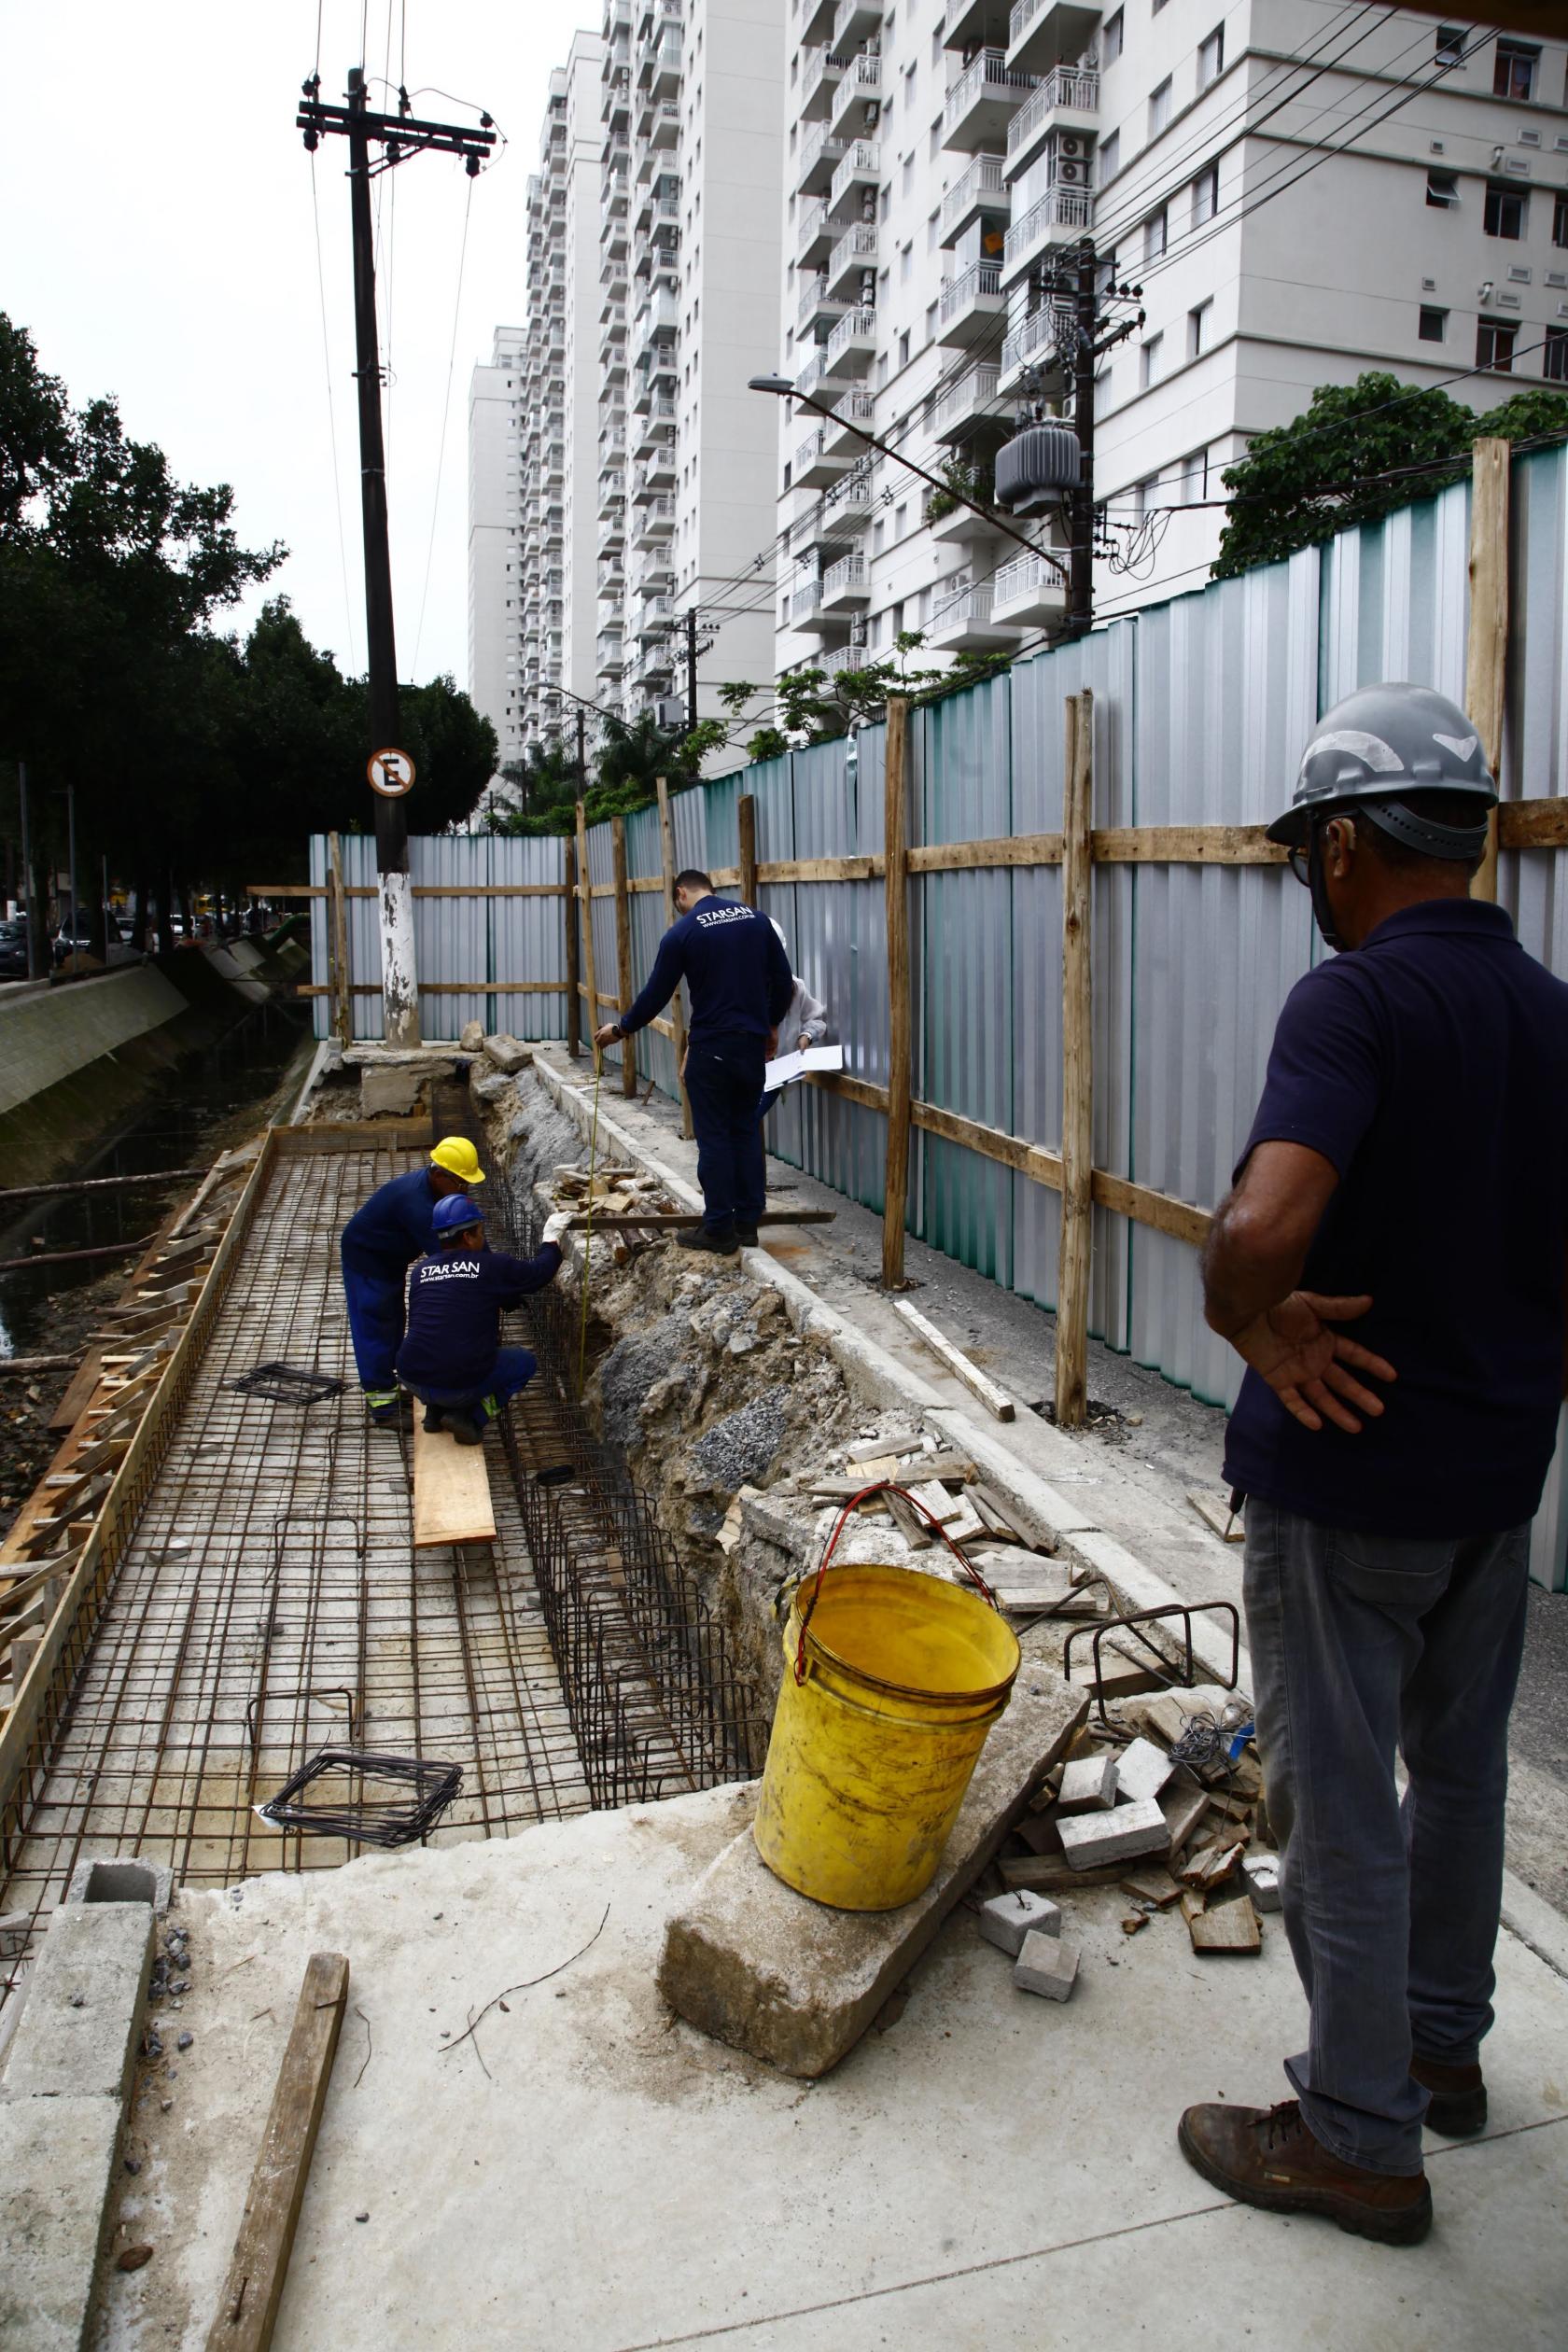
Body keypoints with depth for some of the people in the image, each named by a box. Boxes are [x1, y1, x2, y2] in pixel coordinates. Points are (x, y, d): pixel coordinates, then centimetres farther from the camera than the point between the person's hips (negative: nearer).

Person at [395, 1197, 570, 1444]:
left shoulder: (421, 1271, 8)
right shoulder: (493, 1266, -6)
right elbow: (540, 1272, 9)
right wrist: (552, 1238, 28)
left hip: (411, 1379, 5)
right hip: (460, 1386, -5)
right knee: (526, 1362, 18)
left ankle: (435, 1411, 19)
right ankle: (473, 1418, 1)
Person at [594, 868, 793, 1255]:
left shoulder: (682, 931, -7)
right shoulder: (756, 918, 5)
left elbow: (656, 994, -2)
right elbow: (784, 980, 7)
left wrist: (620, 1029, 12)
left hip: (711, 1048, -5)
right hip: (753, 1045, 5)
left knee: (714, 1137, 2)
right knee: (747, 1130, 13)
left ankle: (719, 1230, 6)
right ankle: (747, 1222, 17)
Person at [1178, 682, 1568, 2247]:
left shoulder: (1357, 1000, -22)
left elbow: (1264, 1225, -38)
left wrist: (1254, 1324, -19)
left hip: (1349, 1471, -8)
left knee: (1339, 1799, 7)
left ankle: (1357, 2137, 25)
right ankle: (1441, 2043, 44)